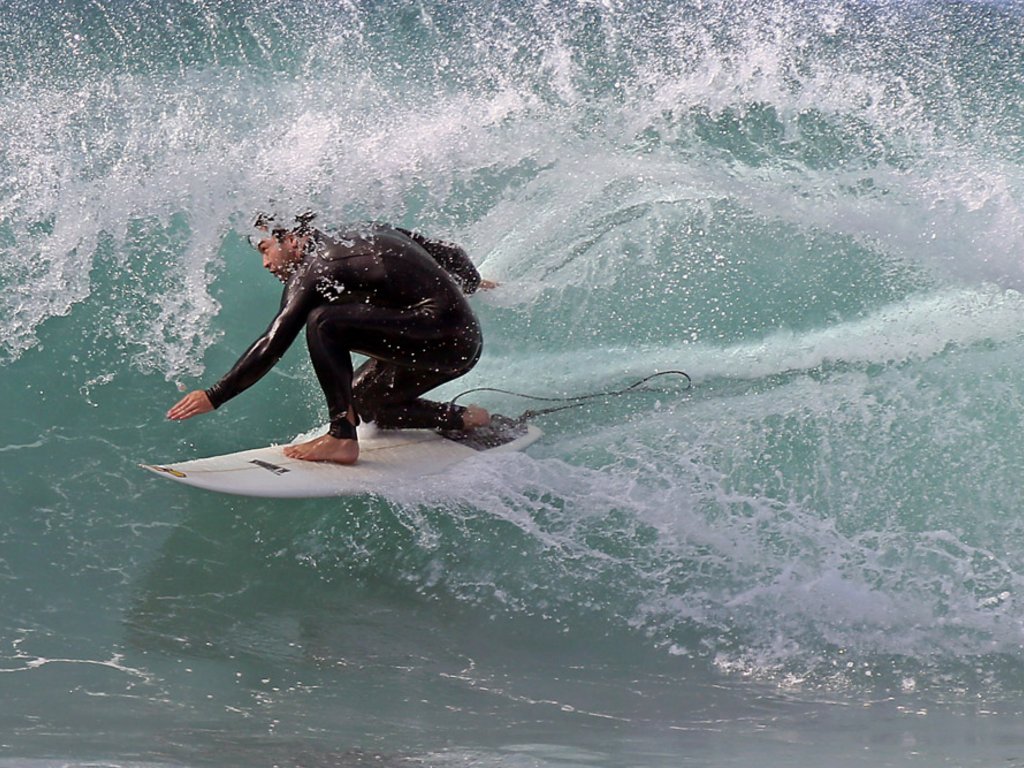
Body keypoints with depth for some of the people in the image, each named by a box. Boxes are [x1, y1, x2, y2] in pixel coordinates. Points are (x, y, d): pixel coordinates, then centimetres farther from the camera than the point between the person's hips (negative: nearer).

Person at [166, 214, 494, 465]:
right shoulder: (367, 233, 17)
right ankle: (466, 419, 22)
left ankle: (342, 437, -17)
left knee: (323, 323, -17)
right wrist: (472, 283, 45)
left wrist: (213, 396, -10)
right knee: (362, 399, 19)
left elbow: (272, 345, -13)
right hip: (466, 342, 10)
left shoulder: (314, 270, -7)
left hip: (443, 337, -10)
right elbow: (451, 254, 24)